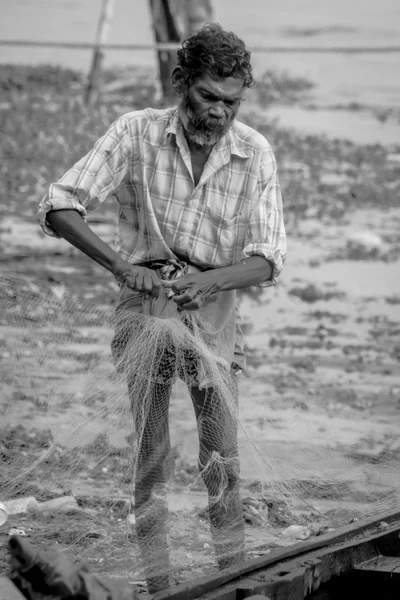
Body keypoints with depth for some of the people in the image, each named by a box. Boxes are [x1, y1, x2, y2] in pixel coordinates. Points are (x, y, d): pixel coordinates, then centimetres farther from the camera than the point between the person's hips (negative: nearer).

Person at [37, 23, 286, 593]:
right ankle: (157, 583, 8)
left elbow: (267, 260, -8)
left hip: (213, 305, 1)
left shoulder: (255, 154, -8)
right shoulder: (137, 133, -11)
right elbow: (60, 207, -14)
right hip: (144, 297, -1)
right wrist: (121, 265, -26)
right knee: (149, 453, 1)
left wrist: (208, 280, -26)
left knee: (221, 455, -3)